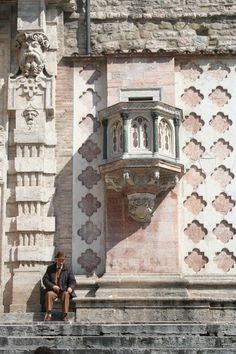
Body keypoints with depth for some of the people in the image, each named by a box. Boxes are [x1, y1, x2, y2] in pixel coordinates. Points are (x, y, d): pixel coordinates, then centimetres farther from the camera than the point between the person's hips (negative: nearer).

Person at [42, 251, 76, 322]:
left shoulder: (67, 270, 10)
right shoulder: (50, 268, 11)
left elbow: (72, 281, 2)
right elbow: (45, 279, 3)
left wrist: (71, 287, -22)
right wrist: (52, 286, -15)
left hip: (64, 291, 0)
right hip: (53, 290, 0)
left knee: (66, 294, -34)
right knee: (49, 294, -33)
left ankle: (65, 315, -33)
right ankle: (48, 314, -32)